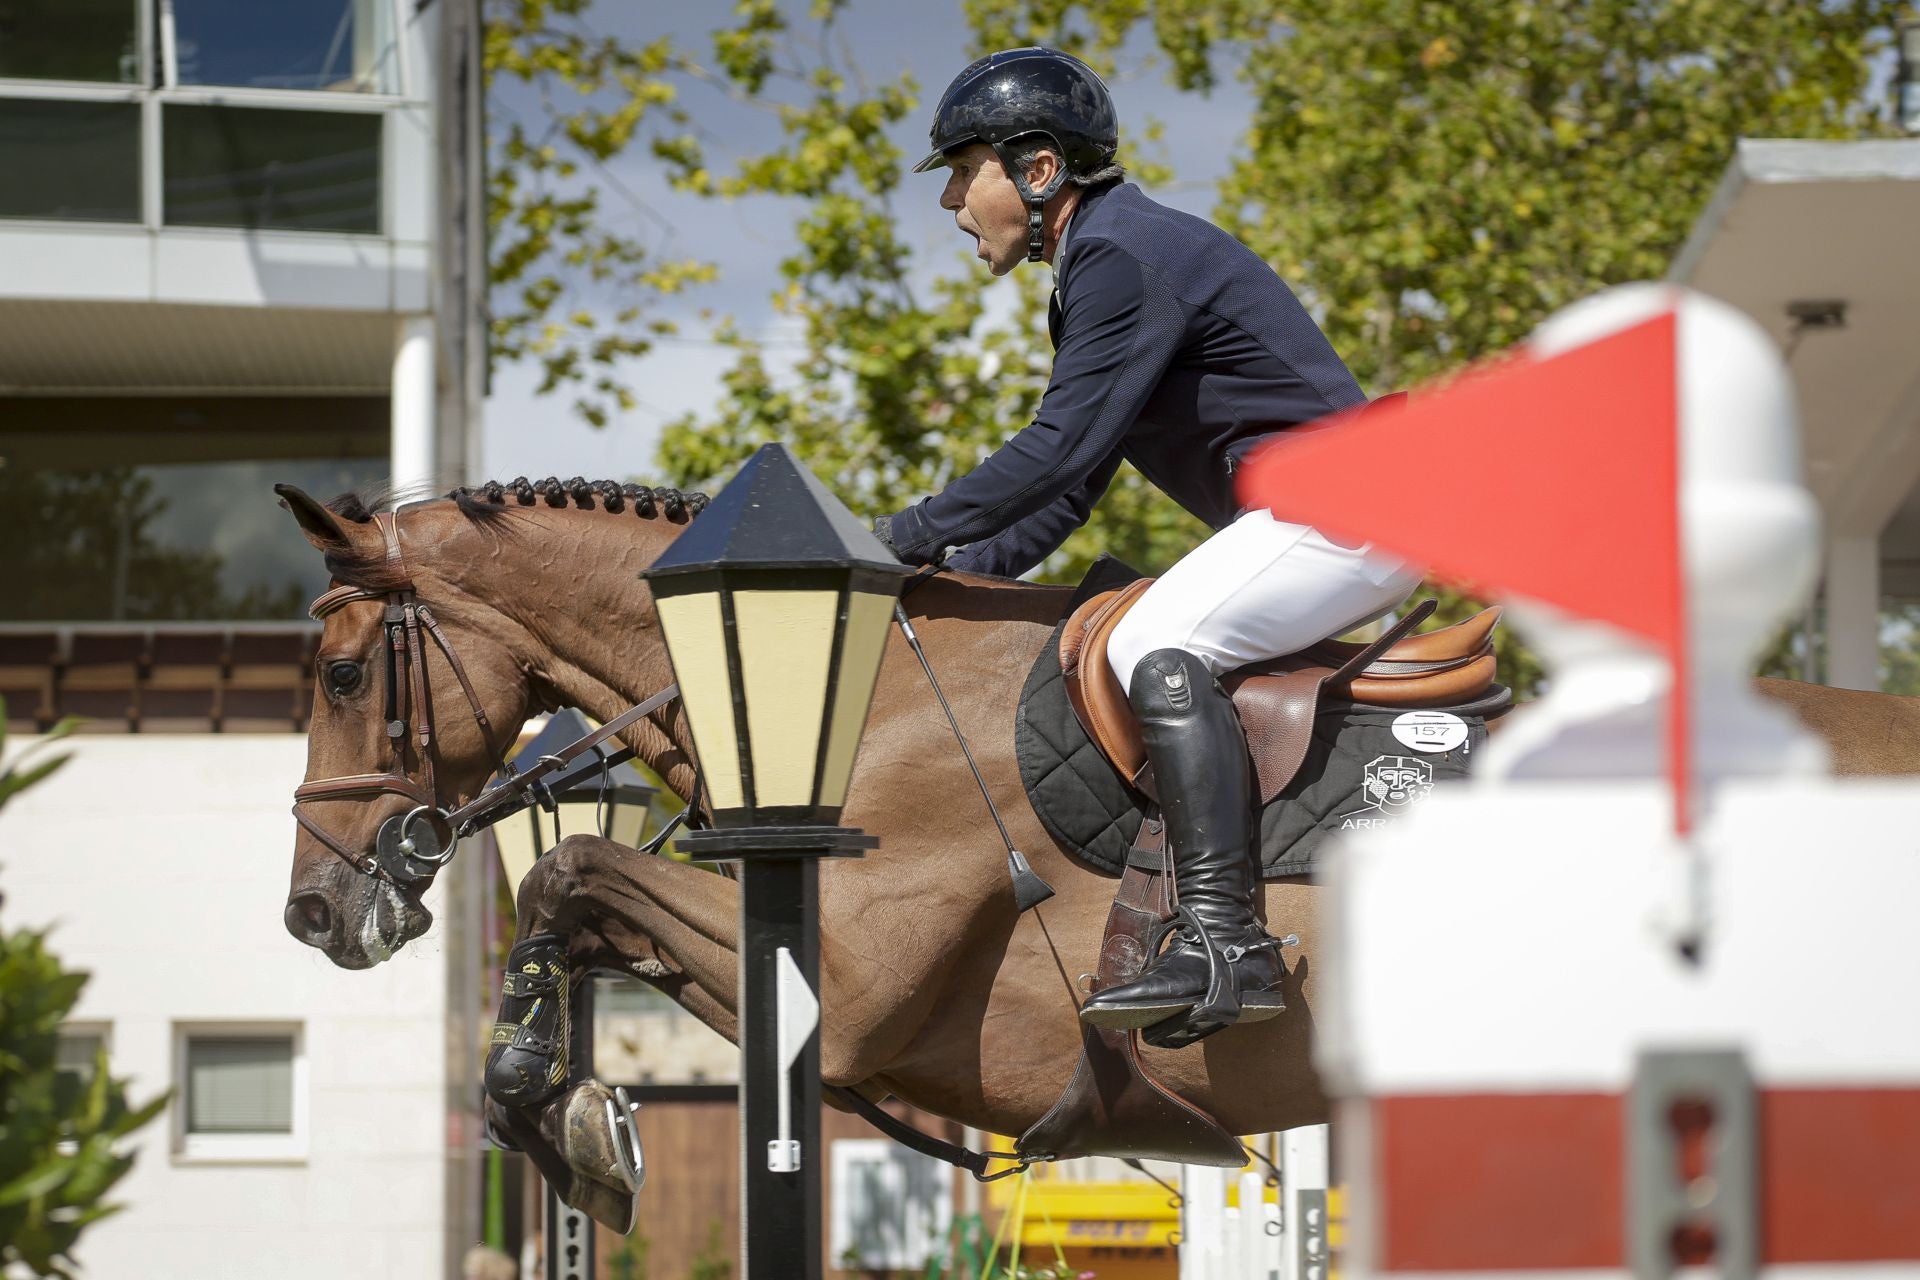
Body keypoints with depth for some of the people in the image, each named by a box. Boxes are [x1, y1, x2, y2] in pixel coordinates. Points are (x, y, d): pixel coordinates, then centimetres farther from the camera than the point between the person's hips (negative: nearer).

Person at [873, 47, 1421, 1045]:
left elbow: (1059, 452, -22)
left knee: (1154, 645, -27)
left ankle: (1224, 939, -33)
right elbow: (1074, 480, 21)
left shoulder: (1126, 259, -15)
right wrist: (960, 574, 11)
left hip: (1345, 511, -11)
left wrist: (901, 541, -16)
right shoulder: (1102, 261, 18)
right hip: (1316, 523, 11)